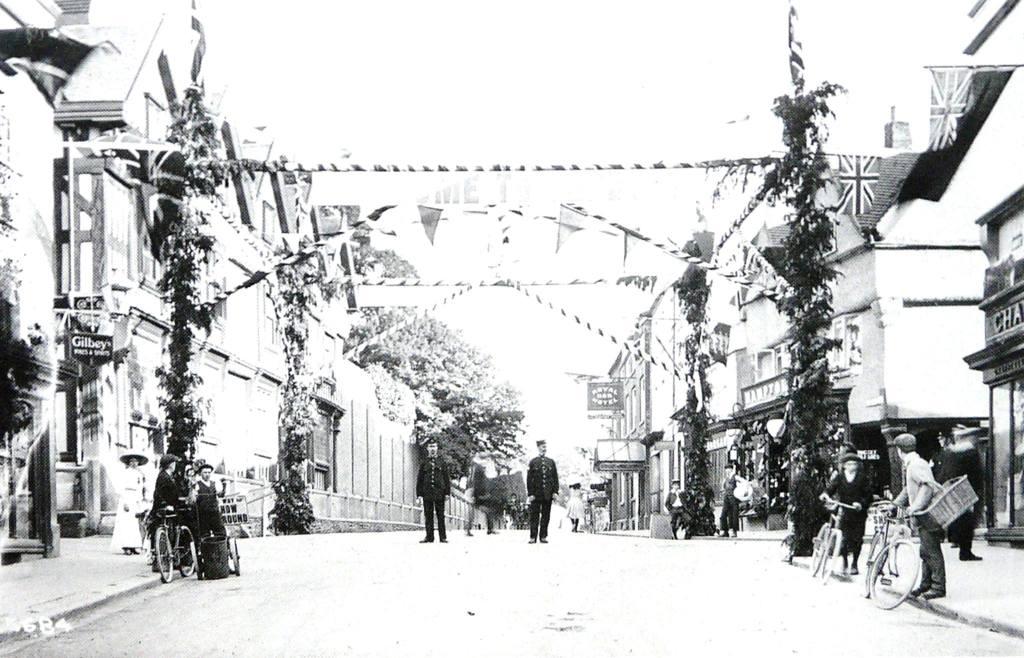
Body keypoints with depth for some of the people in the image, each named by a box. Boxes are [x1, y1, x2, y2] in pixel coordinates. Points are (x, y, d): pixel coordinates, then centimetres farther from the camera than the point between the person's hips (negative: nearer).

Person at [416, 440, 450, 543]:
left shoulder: (441, 462, 10)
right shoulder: (424, 463, 11)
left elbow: (446, 478, 9)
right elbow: (420, 479, 10)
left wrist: (447, 492, 0)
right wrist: (419, 493, 2)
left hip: (439, 492, -1)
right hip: (427, 493, 1)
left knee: (440, 515, -1)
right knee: (428, 516, 2)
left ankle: (443, 536, 0)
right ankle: (429, 537, 5)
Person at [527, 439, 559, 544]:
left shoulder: (551, 462, 10)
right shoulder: (533, 462, 3)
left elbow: (555, 478, 10)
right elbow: (529, 479, 1)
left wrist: (555, 491, 0)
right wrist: (530, 494, -6)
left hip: (548, 495, 2)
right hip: (536, 494, -2)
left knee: (546, 516, 4)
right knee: (534, 516, -1)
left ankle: (543, 536, 10)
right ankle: (533, 537, 2)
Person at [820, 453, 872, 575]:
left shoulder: (862, 478, 2)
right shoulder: (839, 477, 5)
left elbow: (868, 495, -1)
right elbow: (831, 488, -4)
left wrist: (861, 503, -18)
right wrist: (826, 494, -26)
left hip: (858, 513, 0)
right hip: (844, 512, 0)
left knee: (857, 539, 2)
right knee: (844, 539, -7)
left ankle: (854, 565, 16)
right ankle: (844, 564, 7)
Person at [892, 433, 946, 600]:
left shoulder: (917, 465, -16)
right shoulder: (909, 466, 16)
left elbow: (928, 485, -28)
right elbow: (908, 491, 26)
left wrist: (915, 506, -34)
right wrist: (894, 504, 20)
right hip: (922, 516, 10)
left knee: (932, 552, -6)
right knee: (925, 552, 15)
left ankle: (938, 587, -2)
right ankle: (926, 584, 21)